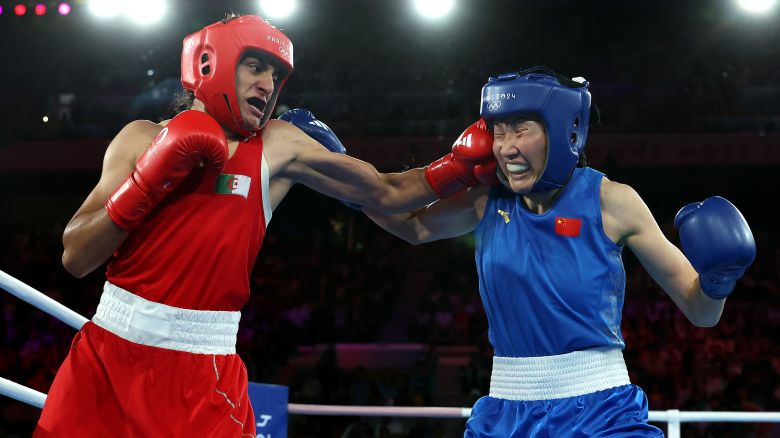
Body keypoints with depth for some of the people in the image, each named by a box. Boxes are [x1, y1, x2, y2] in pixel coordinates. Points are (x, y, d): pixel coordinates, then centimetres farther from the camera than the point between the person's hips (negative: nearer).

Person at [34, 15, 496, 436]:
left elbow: (387, 193, 7)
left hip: (201, 371, -1)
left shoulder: (278, 147, 4)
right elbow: (76, 258, -2)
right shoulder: (143, 138, 5)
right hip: (108, 352, 1)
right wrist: (152, 177, -11)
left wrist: (464, 162, -6)